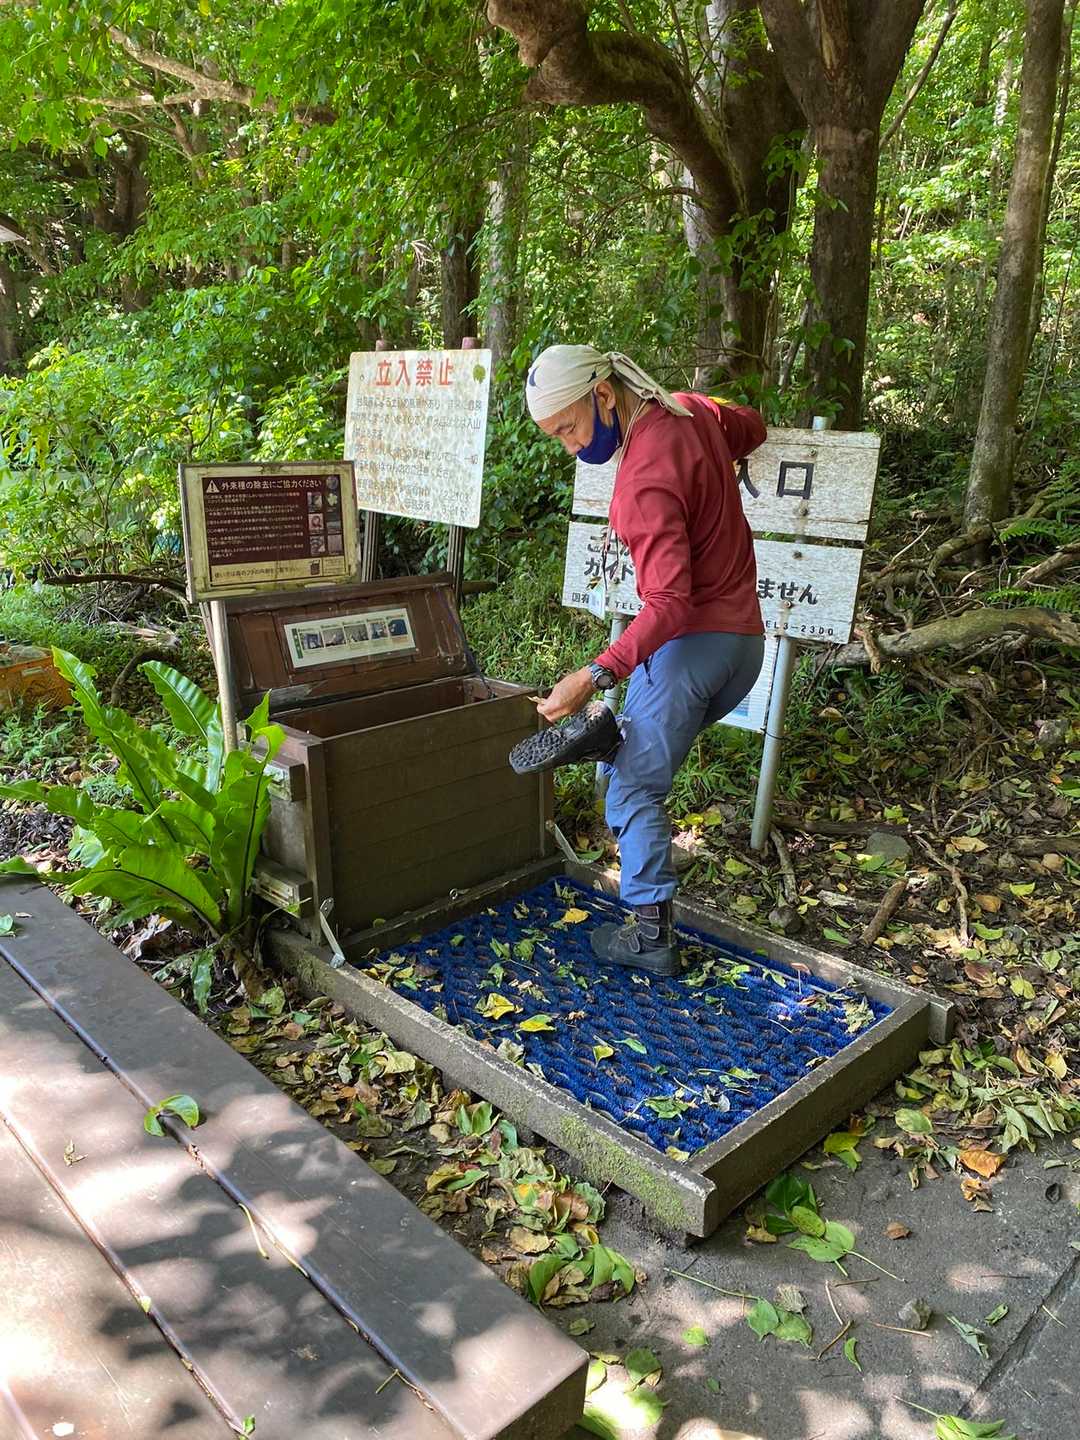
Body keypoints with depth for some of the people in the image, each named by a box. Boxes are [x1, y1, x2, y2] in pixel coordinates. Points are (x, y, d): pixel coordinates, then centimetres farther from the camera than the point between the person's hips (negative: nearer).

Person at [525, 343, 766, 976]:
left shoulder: (644, 480, -23)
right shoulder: (688, 410, 4)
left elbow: (668, 605, -31)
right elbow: (751, 427, 26)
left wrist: (597, 675, -39)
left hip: (694, 642, -10)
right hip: (746, 638, 10)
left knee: (636, 785, -2)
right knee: (632, 747, 19)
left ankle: (652, 934, 4)